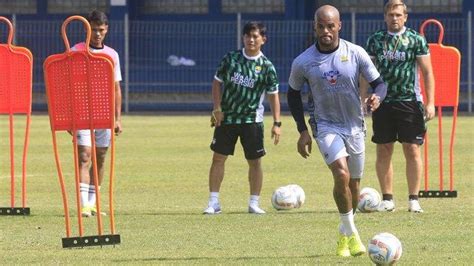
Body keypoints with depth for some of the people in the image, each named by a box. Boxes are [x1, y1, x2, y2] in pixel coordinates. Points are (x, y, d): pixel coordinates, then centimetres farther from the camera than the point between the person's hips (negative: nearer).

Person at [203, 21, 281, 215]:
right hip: (226, 118, 1)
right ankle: (213, 202, 5)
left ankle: (254, 202, 13)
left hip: (252, 120, -1)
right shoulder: (231, 59, 0)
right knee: (218, 157, -1)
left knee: (255, 161, 2)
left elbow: (273, 95, 1)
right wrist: (217, 108, -3)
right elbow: (217, 82, 7)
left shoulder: (266, 66, -3)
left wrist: (276, 123, -4)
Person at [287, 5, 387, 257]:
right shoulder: (303, 62, -9)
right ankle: (352, 233, -13)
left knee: (354, 183, 10)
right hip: (326, 125, -2)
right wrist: (302, 130, 1)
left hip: (355, 126, 2)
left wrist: (376, 97, -25)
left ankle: (345, 234, 31)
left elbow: (379, 82, 0)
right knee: (341, 175, -24)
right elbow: (293, 94, 6)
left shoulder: (356, 54, -8)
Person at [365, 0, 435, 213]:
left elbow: (427, 72, 2)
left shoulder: (416, 40, 2)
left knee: (412, 151, -3)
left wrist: (430, 103, -5)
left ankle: (414, 199, 3)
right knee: (383, 152, 3)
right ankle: (387, 199, 10)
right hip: (382, 103, 2)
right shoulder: (375, 40, 7)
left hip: (409, 101, -2)